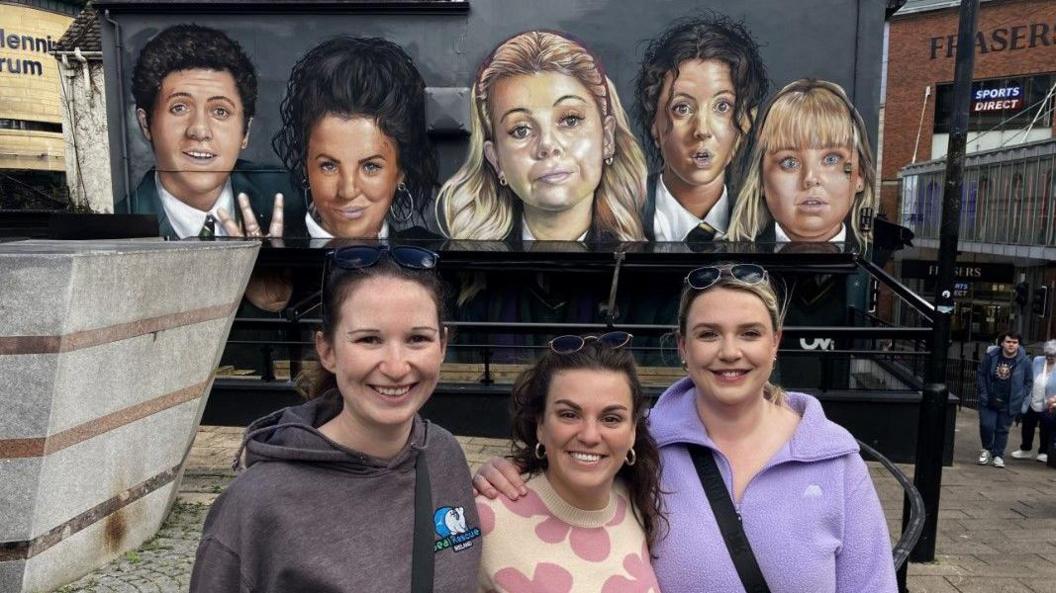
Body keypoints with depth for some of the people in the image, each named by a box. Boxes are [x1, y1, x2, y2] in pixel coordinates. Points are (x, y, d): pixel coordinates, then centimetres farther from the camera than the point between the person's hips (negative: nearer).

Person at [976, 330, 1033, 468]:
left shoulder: (1024, 362, -5)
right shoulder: (991, 357, -5)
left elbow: (1029, 382, 6)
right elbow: (980, 374, 3)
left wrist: (1020, 397, -2)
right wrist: (983, 393, -3)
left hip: (1008, 404, 0)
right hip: (988, 402, 0)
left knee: (1003, 430, 7)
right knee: (986, 425, -6)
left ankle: (998, 455, 21)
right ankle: (987, 449, 19)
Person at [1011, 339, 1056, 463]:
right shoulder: (1037, 361, 0)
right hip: (1032, 404, 4)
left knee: (1046, 431, 13)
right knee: (1027, 428, 18)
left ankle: (1043, 452, 31)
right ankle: (1025, 450, 36)